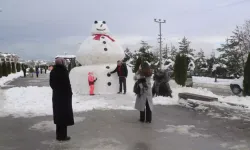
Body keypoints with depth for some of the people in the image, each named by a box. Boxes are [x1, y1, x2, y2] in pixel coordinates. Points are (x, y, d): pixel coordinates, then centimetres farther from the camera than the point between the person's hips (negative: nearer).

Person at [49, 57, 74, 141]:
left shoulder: (53, 72, 5)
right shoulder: (63, 71, -18)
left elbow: (51, 84, 9)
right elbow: (67, 83, -18)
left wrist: (56, 90, 15)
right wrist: (70, 92, -5)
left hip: (56, 95, 7)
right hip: (65, 95, -7)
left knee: (58, 114, 15)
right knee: (64, 115, 1)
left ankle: (59, 135, 24)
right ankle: (62, 136, 6)